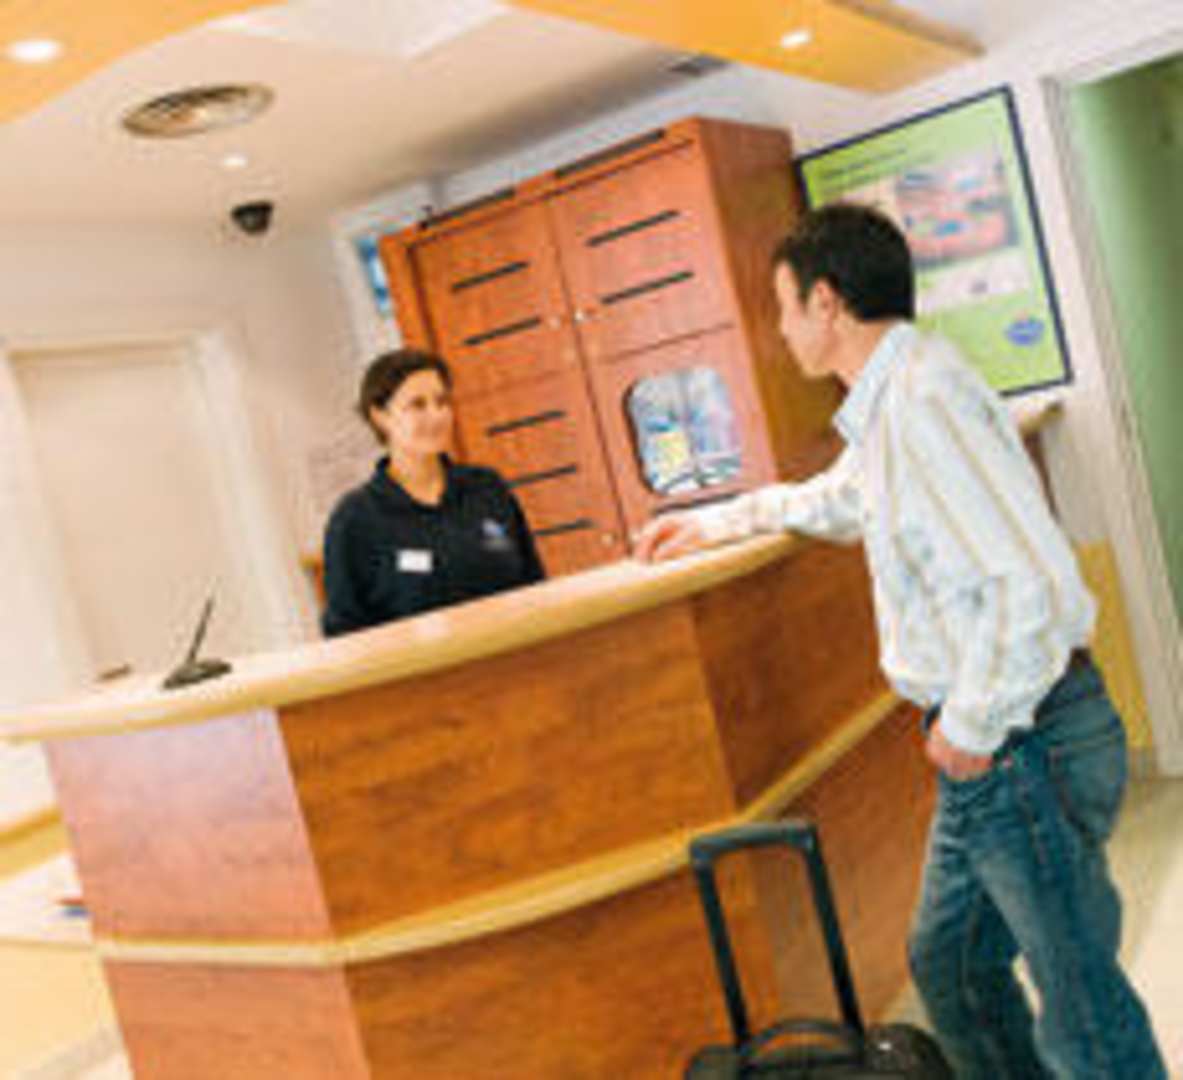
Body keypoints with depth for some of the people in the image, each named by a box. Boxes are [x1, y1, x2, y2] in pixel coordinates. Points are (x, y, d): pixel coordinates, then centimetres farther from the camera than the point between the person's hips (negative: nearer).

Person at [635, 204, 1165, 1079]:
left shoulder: (925, 395, -21)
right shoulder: (890, 404, 12)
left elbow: (1035, 586, -30)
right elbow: (836, 500, 34)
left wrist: (973, 727, -18)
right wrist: (710, 524, 41)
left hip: (1024, 743, -10)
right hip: (997, 747, 10)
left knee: (1083, 1010, 5)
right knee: (949, 962, 22)